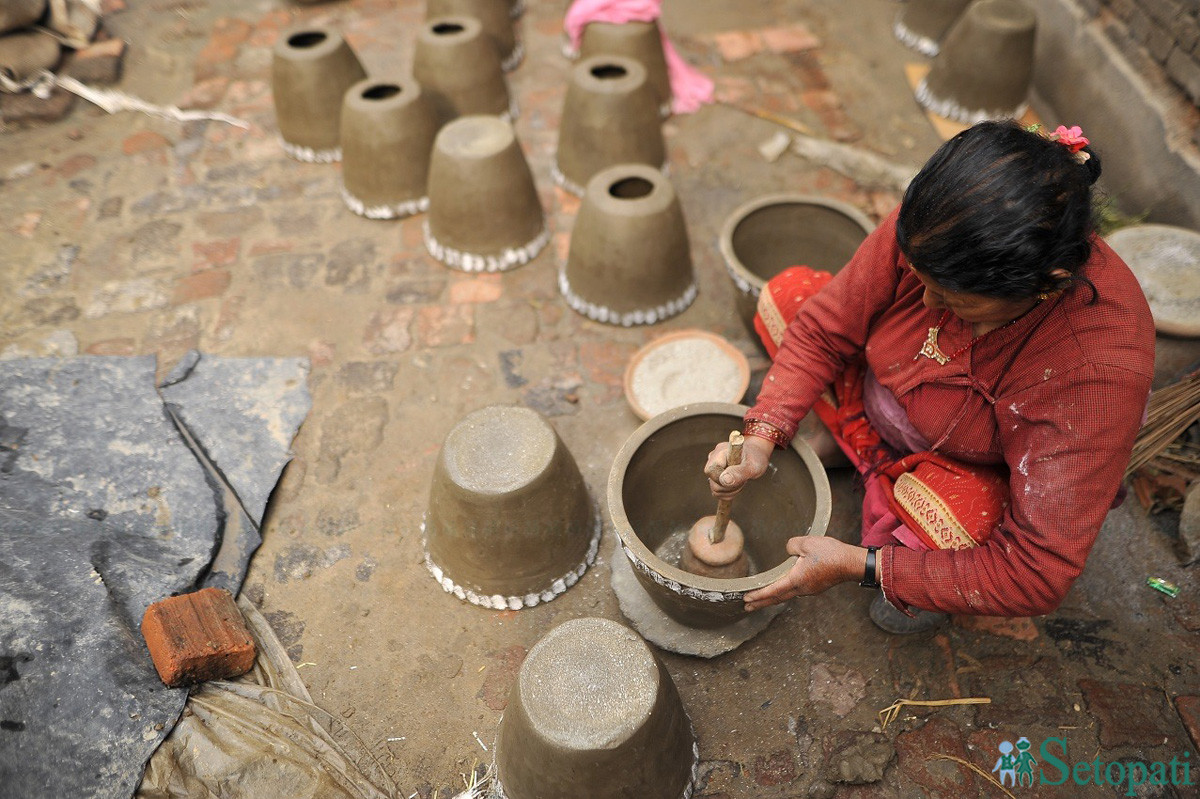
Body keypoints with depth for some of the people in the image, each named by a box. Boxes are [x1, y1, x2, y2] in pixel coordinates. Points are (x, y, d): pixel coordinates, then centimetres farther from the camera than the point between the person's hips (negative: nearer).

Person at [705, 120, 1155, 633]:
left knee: (944, 520, -39)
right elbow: (823, 329, -17)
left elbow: (1037, 577, -36)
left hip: (985, 469, -3)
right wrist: (762, 436, -31)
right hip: (886, 394, 4)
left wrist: (859, 566, -37)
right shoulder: (931, 231, -31)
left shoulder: (1101, 375, -40)